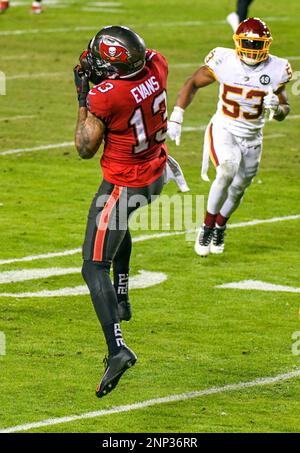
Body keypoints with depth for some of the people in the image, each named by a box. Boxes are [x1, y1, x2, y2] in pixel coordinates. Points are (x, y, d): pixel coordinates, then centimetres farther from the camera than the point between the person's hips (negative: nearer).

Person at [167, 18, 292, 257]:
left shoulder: (276, 70, -10)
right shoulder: (224, 61, -16)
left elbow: (284, 111, 0)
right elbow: (193, 83, -4)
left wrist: (277, 108, -24)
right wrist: (176, 117, -11)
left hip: (252, 138, 3)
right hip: (223, 130, -3)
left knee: (237, 189, 12)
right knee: (227, 172, -28)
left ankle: (220, 227, 41)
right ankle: (207, 226, -11)